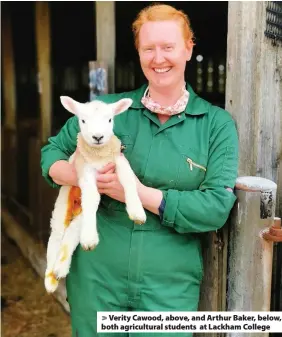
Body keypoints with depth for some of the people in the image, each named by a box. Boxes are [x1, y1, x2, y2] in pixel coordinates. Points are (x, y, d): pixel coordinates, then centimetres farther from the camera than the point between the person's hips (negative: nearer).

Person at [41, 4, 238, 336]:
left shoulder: (216, 123, -4)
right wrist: (77, 175, -14)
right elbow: (52, 150, 8)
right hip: (97, 275, 2)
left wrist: (139, 193, -19)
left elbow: (217, 207, -12)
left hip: (170, 286, -1)